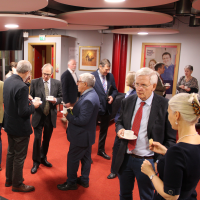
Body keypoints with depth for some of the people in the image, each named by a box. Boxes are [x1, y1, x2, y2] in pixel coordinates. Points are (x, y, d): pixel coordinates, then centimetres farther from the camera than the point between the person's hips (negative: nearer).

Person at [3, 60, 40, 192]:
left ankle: (9, 179, 41)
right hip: (20, 127, -9)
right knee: (19, 157, 9)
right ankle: (17, 184, 27)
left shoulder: (8, 81, -1)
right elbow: (23, 112, -28)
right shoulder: (22, 87, -29)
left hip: (9, 124, 9)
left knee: (11, 153, 24)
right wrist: (33, 106, -12)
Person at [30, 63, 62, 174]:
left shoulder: (57, 83, 0)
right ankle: (36, 162, 18)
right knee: (37, 139, -2)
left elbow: (61, 97, 6)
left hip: (50, 116, 2)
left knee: (47, 139, 16)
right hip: (38, 115, -2)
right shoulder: (34, 82, -4)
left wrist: (56, 100, -15)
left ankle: (43, 158, 37)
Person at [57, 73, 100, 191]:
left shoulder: (88, 99, -29)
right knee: (86, 157, 20)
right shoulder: (91, 94, 3)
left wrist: (68, 116, -17)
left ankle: (71, 183, 24)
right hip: (87, 134, 10)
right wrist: (74, 108, -1)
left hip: (81, 136, -10)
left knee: (73, 158, 7)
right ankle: (84, 180, 36)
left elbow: (82, 121, -28)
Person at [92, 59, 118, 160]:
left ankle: (101, 150, 38)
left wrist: (112, 96, -9)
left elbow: (114, 90, 12)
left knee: (104, 131, 19)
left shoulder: (110, 76, 3)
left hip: (106, 108, 6)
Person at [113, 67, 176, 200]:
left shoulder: (164, 105, -14)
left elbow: (170, 138, -10)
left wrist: (160, 161, -18)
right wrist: (120, 129, -8)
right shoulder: (127, 101, 0)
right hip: (124, 158, 4)